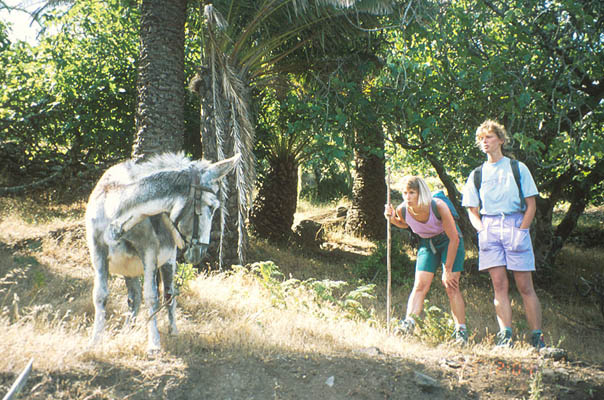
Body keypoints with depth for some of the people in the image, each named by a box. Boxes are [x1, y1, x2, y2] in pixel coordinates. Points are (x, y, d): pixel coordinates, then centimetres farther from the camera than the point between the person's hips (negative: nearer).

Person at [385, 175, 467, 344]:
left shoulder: (439, 207, -32)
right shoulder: (402, 210, -20)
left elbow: (454, 238, -23)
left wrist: (447, 270, -21)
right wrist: (392, 219, -15)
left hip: (449, 243, -4)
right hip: (427, 243, 4)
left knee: (451, 286, -11)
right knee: (419, 285, -11)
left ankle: (461, 330, -3)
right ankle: (409, 322, -20)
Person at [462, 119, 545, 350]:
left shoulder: (517, 168, 11)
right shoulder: (476, 175, 17)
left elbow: (531, 205, 7)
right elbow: (472, 210, 15)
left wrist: (521, 229, -6)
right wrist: (482, 230, -4)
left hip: (515, 224, -2)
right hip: (489, 228, 2)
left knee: (525, 286, -4)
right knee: (499, 285, -5)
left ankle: (537, 338, 0)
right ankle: (505, 335, -6)